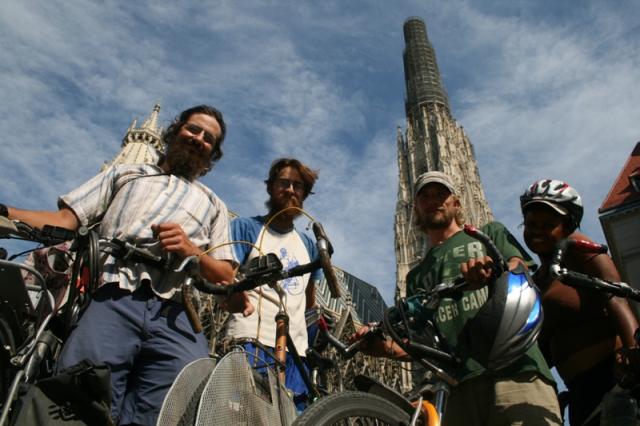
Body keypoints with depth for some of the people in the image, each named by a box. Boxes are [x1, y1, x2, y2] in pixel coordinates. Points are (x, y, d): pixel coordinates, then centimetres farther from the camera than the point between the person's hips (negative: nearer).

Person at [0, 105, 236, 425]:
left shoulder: (213, 205, 28)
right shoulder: (125, 173, 28)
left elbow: (226, 276, 17)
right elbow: (66, 219, 16)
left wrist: (191, 251, -3)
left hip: (175, 317, 1)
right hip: (114, 303, -1)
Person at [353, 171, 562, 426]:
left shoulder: (490, 233, 21)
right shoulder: (417, 276, 25)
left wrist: (496, 272, -23)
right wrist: (387, 347, -8)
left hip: (516, 372, -2)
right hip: (462, 387, 3)